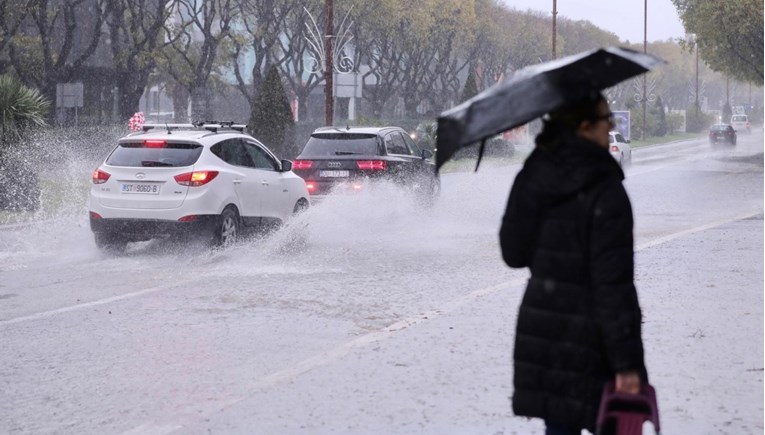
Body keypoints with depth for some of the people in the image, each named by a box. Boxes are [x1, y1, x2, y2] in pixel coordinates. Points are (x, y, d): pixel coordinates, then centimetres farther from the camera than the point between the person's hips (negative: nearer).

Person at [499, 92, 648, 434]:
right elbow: (614, 283, -20)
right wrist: (627, 361, -18)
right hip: (588, 339, -7)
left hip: (540, 327, 7)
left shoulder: (532, 178, 3)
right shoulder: (604, 190, -17)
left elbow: (514, 253, 10)